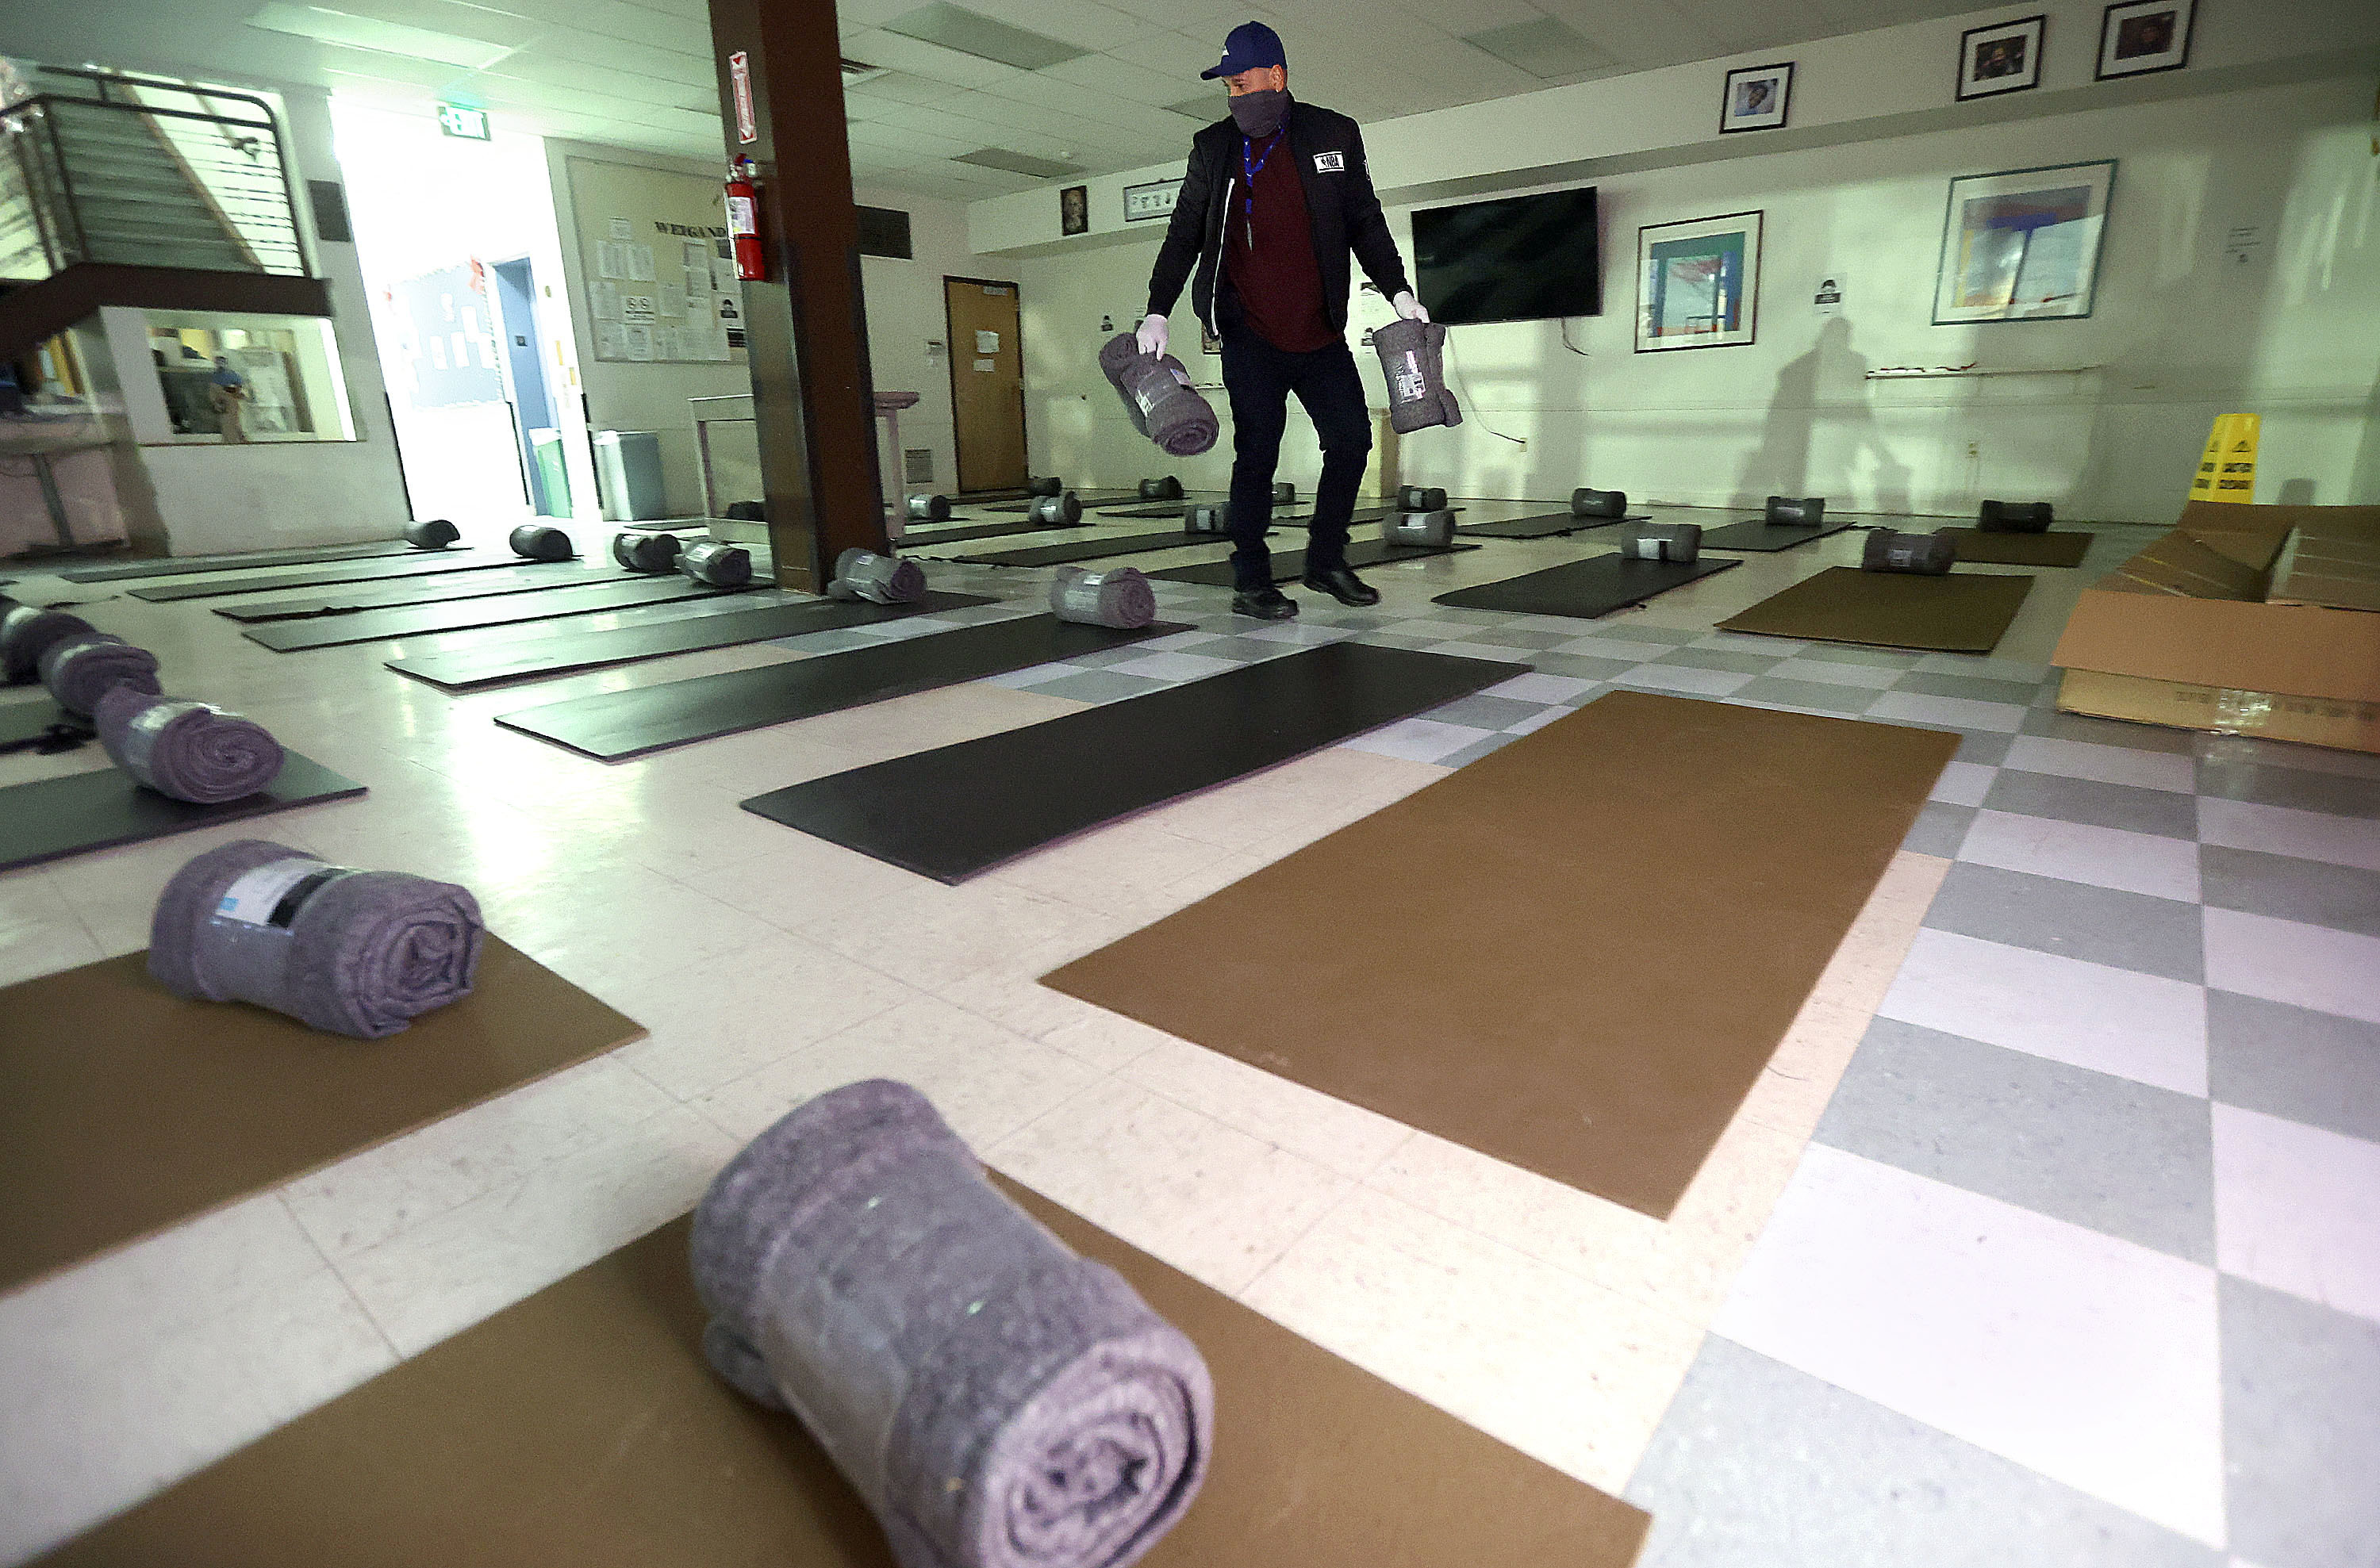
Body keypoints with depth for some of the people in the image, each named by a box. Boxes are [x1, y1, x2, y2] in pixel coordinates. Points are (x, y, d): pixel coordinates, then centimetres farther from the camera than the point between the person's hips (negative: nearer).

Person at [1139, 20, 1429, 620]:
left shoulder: (1335, 136, 8)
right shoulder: (1213, 147, 7)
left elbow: (1366, 223, 12)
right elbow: (1184, 235, 7)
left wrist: (1398, 291, 3)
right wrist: (1157, 312, -2)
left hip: (1321, 333, 3)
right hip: (1251, 334, -2)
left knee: (1352, 438, 1)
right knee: (1257, 452, -5)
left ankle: (1326, 561, 17)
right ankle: (1251, 583, 3)